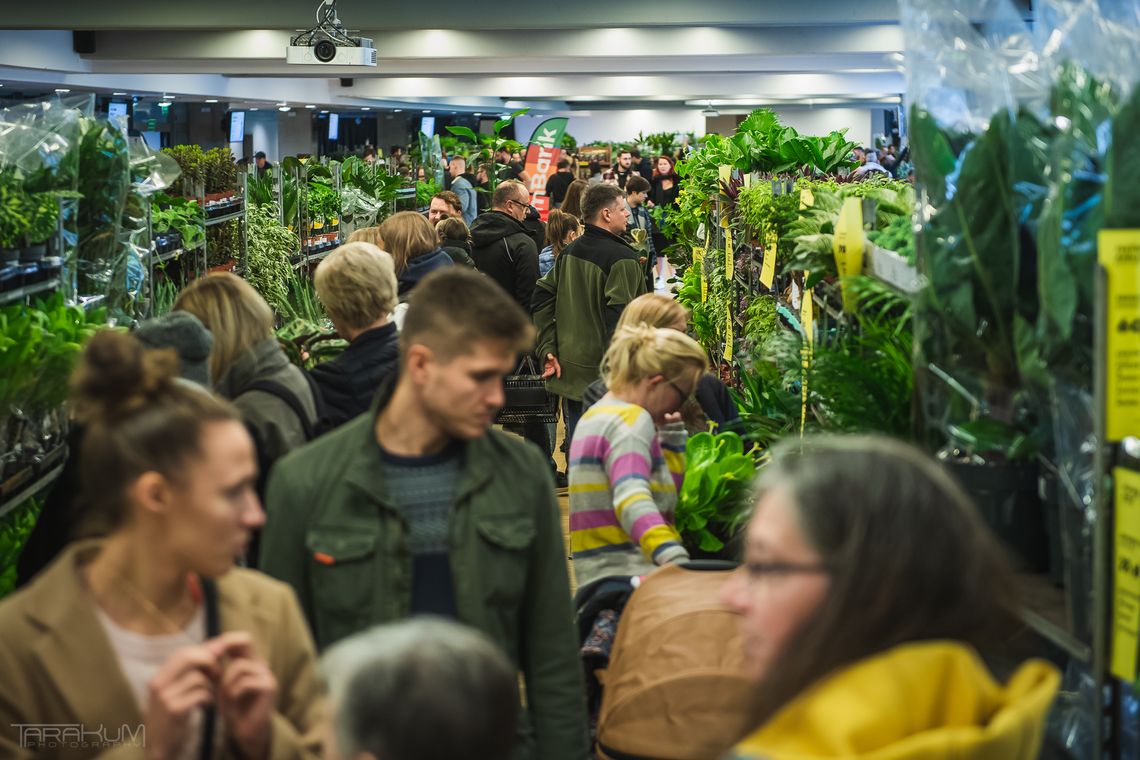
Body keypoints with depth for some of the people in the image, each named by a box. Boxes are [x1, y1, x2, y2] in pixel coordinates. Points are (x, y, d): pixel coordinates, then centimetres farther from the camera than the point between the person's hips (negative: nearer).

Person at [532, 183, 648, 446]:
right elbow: (619, 314, -22)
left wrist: (547, 348, 8)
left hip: (569, 370, 7)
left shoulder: (569, 252, 10)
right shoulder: (622, 258, -14)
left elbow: (542, 296, 10)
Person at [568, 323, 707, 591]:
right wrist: (678, 561, -42)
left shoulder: (595, 416, 21)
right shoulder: (633, 419, -10)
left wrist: (671, 432, 16)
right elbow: (632, 500, -28)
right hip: (630, 577, -10)